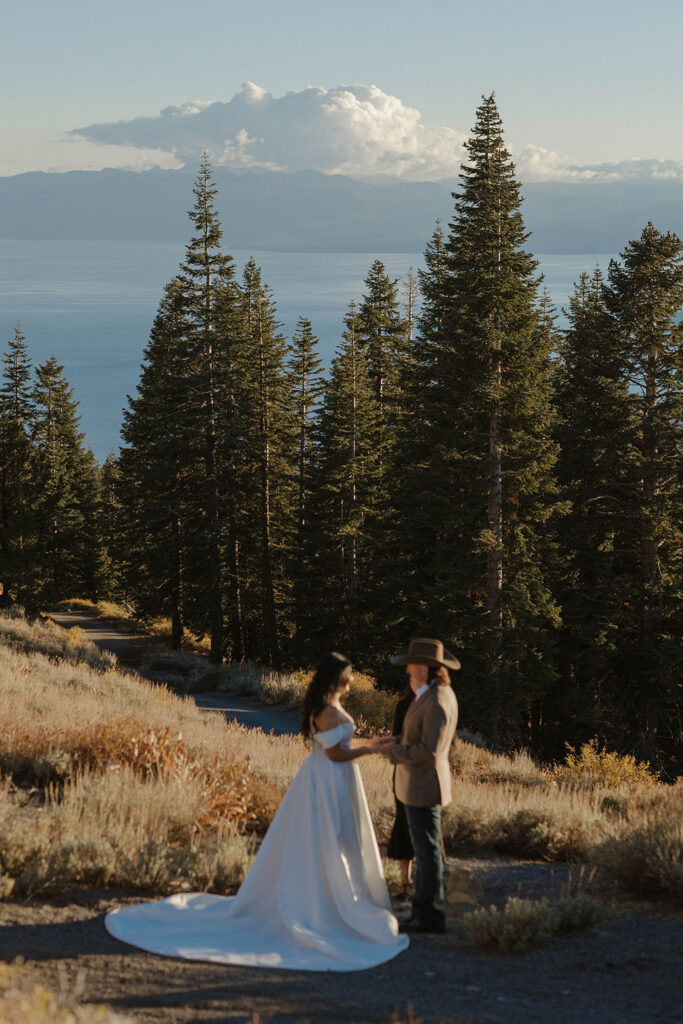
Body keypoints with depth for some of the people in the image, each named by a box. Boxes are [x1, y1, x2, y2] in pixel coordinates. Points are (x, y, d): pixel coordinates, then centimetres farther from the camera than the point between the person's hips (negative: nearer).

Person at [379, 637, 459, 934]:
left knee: (427, 851, -2)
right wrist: (399, 743, 7)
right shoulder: (441, 693, 10)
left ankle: (430, 916, 5)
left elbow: (429, 751, -25)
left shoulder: (436, 703, -23)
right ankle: (425, 910, 23)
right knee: (424, 851, 16)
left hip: (423, 786, -10)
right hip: (420, 785, 10)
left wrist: (393, 751, -14)